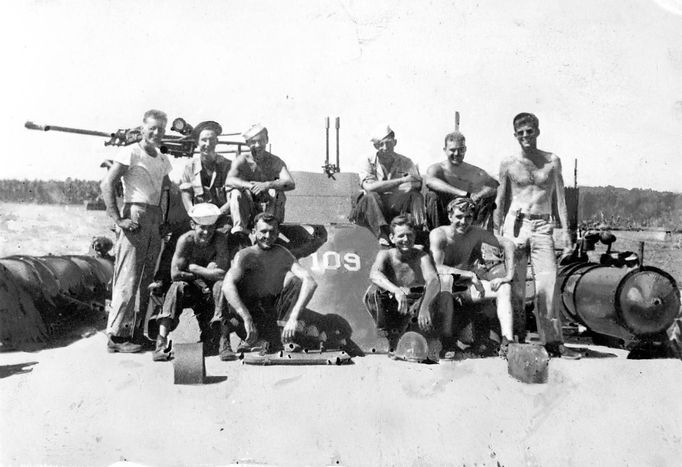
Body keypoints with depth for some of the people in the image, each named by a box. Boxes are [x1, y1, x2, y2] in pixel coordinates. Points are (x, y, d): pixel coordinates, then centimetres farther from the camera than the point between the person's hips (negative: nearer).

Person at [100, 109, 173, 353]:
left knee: (148, 278, 10)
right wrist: (118, 219, -16)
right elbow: (107, 185, -10)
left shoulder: (163, 160, 19)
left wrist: (163, 217, 8)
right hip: (135, 217, -7)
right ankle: (117, 335, -2)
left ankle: (137, 331, 19)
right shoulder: (130, 153, -3)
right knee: (128, 278, -8)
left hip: (155, 220, 7)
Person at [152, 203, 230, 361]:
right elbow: (175, 274, -23)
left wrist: (193, 268, -19)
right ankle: (161, 342, -34)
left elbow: (222, 273, -25)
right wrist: (207, 272, -18)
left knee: (222, 285, -30)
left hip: (209, 291, 0)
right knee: (177, 287, -31)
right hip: (189, 290, 0)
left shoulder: (220, 239, -16)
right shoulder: (185, 240, -17)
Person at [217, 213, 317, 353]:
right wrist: (247, 319, -44)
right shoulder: (245, 255, -13)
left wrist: (294, 317, -34)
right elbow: (227, 286, -31)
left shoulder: (282, 255, -7)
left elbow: (310, 282, -21)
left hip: (272, 312, 2)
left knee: (293, 278, -17)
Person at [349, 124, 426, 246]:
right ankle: (382, 235, -42)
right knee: (370, 196, -32)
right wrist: (401, 180, -20)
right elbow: (369, 187, -18)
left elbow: (417, 184, -9)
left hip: (398, 206, 2)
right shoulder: (368, 163, 1)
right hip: (374, 208, -1)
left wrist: (383, 187, -22)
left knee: (416, 195, -23)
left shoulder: (405, 162, 8)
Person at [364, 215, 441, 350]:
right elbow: (374, 274, -32)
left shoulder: (421, 256, -11)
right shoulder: (385, 255, -9)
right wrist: (396, 291, -51)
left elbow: (434, 281, -30)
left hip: (415, 307, -1)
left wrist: (425, 306, -50)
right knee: (373, 291, -28)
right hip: (390, 307, 1)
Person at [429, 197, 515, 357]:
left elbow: (508, 244, 2)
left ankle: (507, 342, -20)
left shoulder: (475, 233, -3)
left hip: (463, 286, 5)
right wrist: (470, 274, -27)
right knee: (446, 278, -39)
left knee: (504, 288, -10)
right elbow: (437, 268, -27)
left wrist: (509, 275, -8)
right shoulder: (438, 234, -16)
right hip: (438, 286, -5)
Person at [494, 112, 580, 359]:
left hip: (543, 226, 1)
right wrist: (497, 233, 5)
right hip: (515, 223, -1)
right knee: (514, 283, -1)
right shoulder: (508, 164, 6)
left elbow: (560, 197, 10)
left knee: (548, 283, -5)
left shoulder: (552, 161, 9)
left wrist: (565, 230, 4)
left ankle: (553, 341, 0)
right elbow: (500, 201, 10)